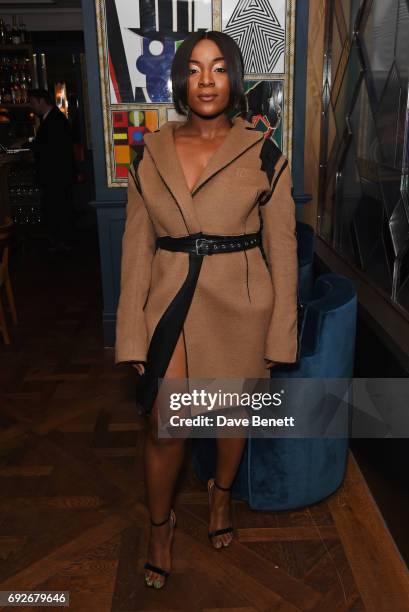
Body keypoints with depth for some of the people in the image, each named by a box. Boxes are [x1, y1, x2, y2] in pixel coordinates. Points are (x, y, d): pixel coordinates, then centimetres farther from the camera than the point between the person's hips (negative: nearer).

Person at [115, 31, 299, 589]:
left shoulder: (262, 153, -3)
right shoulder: (152, 152, 1)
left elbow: (282, 248, -2)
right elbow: (136, 247, 1)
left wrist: (279, 334, -4)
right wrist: (133, 335, -2)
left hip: (241, 306, 0)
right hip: (172, 306, 1)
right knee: (163, 427, 4)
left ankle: (221, 494, 49)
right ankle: (160, 523, 35)